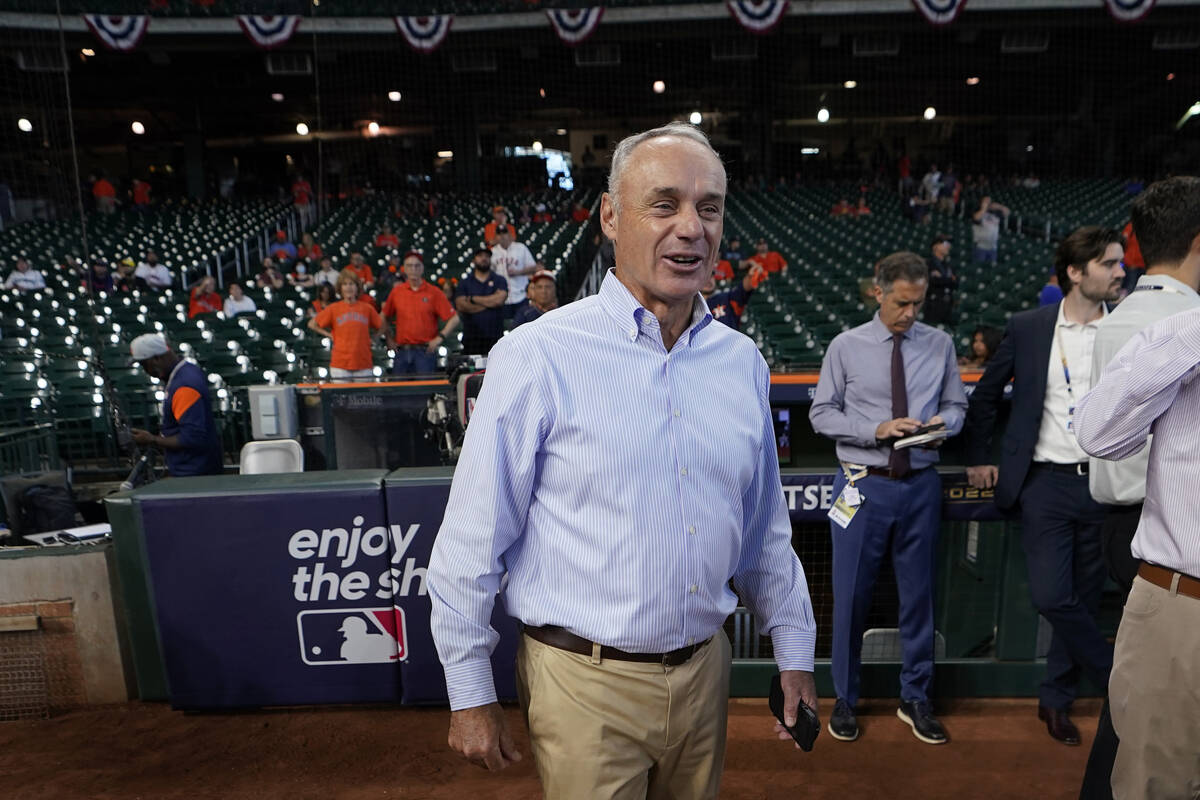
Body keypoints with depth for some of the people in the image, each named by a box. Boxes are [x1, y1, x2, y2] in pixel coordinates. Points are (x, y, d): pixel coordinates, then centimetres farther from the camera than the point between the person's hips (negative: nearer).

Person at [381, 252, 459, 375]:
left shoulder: (434, 292, 0)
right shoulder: (396, 292, 9)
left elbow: (454, 319, -2)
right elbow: (384, 316, 20)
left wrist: (440, 338, -10)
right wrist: (389, 338, 12)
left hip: (425, 351, -3)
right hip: (402, 351, 3)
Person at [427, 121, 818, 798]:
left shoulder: (743, 363, 1)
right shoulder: (538, 357, -16)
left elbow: (766, 531, 10)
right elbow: (471, 544, -11)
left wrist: (796, 655, 13)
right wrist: (471, 698, -5)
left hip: (705, 670, 6)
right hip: (587, 686, -5)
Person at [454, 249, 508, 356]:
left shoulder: (499, 280, 12)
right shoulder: (464, 283, 13)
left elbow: (499, 299, -6)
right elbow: (461, 306, -3)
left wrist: (473, 299, 1)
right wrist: (490, 301, -3)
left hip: (495, 337, 0)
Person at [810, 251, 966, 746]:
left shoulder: (940, 345, 6)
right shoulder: (846, 347, -2)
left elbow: (957, 405, 13)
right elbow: (821, 413, -2)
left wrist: (944, 421, -10)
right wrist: (876, 429, -16)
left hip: (921, 484, 3)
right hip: (864, 485, -2)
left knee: (918, 594, 13)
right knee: (851, 596, 4)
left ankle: (915, 698, 32)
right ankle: (844, 699, 24)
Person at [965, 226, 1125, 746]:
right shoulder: (1027, 328, 0)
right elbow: (986, 395, 10)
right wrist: (978, 458, 10)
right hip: (1046, 483, -1)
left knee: (1082, 599, 11)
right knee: (1052, 597, -7)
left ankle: (1056, 698, 30)